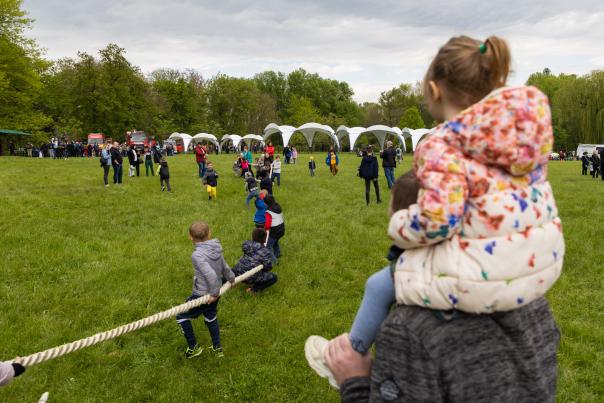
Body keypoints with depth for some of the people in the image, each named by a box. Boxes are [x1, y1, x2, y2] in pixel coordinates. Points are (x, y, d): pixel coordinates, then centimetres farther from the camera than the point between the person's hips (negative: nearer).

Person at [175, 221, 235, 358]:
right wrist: (231, 278, 30)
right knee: (211, 318, 29)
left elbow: (211, 275, -36)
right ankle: (217, 348, 42)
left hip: (202, 296, -7)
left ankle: (193, 348, 24)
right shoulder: (216, 249, -5)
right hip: (214, 293, 7)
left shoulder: (197, 255, -27)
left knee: (181, 317, 13)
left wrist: (214, 293, -21)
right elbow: (225, 267, 10)